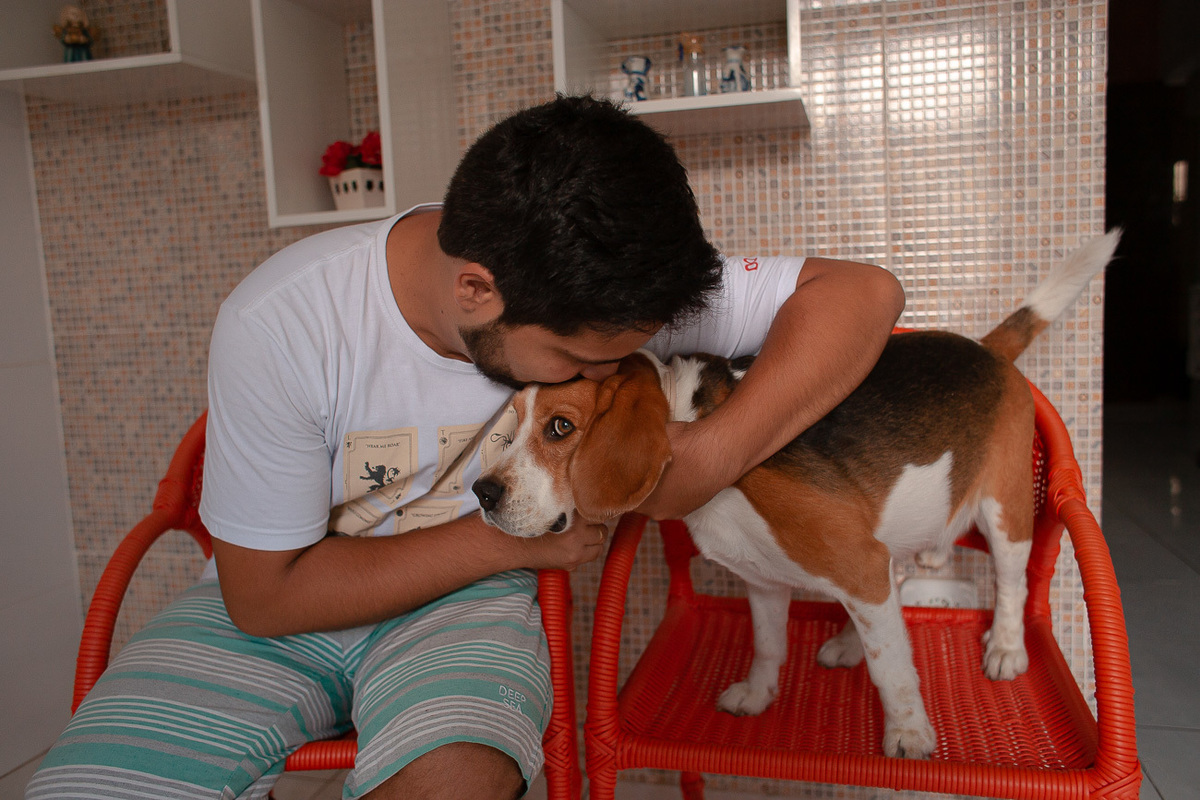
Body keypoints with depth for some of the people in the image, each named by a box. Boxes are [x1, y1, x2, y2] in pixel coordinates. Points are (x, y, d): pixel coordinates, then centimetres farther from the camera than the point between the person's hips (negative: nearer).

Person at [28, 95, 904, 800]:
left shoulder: (597, 291, -21)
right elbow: (266, 595, -16)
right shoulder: (280, 323, -25)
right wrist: (512, 537, -19)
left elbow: (863, 291, -20)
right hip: (278, 601, 1)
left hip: (467, 599, 0)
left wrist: (714, 456, -33)